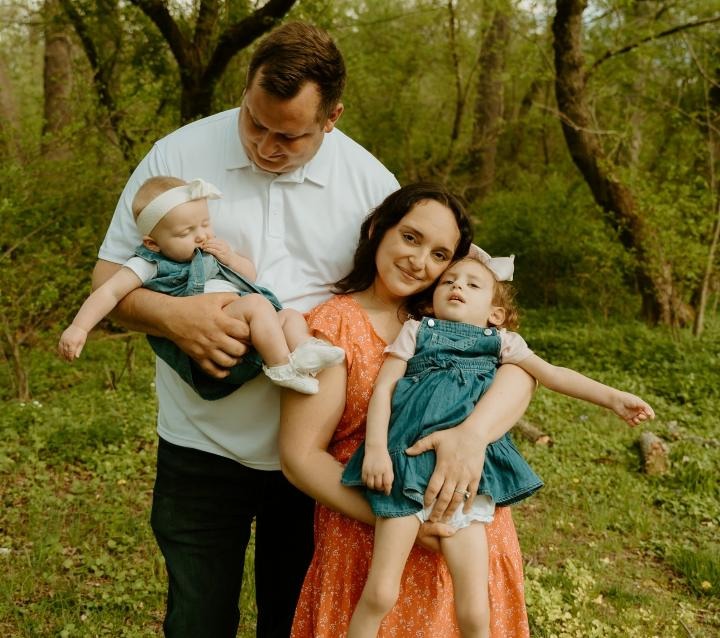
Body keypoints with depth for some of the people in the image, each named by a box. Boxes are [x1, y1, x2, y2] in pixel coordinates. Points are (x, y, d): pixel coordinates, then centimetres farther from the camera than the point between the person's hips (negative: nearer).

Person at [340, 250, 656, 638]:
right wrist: (376, 447, -9)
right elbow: (383, 388, 6)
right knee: (380, 594, -8)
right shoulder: (416, 331, 15)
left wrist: (611, 396, 4)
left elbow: (552, 374, 15)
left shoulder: (501, 342, 20)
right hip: (409, 466, -1)